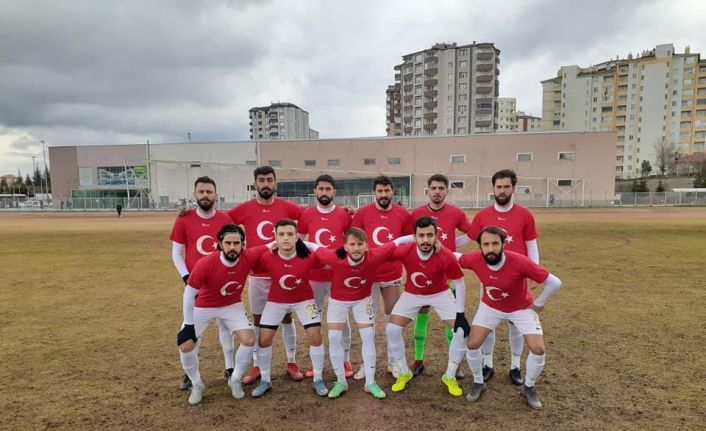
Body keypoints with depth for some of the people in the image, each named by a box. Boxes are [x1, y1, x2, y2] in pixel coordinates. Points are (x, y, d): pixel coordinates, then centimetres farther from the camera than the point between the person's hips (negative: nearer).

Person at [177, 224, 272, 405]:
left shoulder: (248, 257, -27)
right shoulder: (205, 264, -34)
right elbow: (189, 293, -20)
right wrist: (188, 325, -16)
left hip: (232, 306, 2)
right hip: (203, 307, -1)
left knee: (249, 340, -11)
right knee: (186, 346, -9)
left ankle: (235, 380, 16)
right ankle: (196, 384, 20)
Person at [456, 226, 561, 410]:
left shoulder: (519, 262, -37)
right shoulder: (474, 259, -29)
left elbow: (554, 283, -27)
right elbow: (454, 257, -6)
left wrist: (538, 304, -14)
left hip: (521, 308, -2)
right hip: (490, 307, 2)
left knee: (538, 349, -9)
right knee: (472, 344, -5)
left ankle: (529, 387, 20)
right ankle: (478, 382, 22)